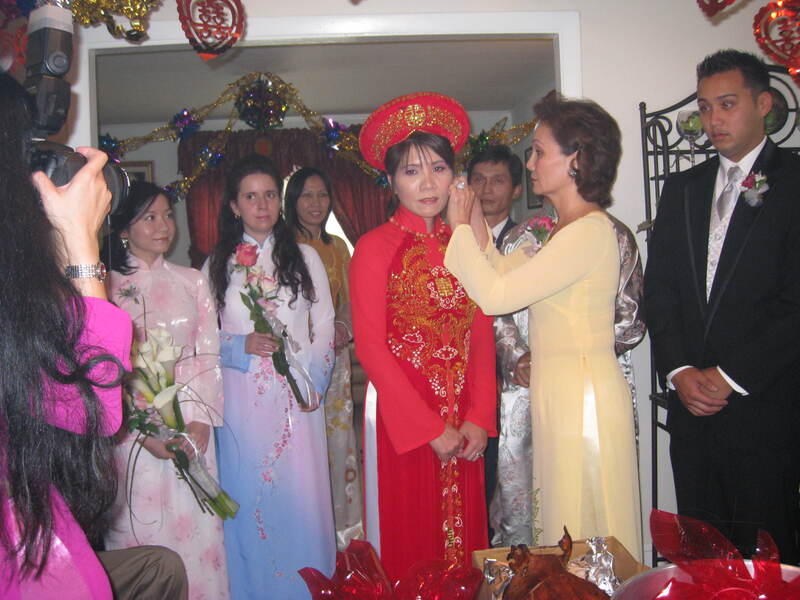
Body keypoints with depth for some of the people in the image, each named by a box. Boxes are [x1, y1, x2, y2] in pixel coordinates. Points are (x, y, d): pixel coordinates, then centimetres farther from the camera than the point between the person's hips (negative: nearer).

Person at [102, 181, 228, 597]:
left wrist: (202, 419, -6)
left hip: (192, 426, 3)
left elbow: (208, 354, 5)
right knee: (143, 527, 3)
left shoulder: (192, 282, 8)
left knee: (196, 525, 6)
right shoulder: (107, 287, -1)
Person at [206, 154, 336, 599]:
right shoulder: (218, 265, 7)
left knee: (300, 496, 1)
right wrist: (241, 345, -11)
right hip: (242, 399, 0)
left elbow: (325, 328, 7)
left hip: (297, 397, 0)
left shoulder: (305, 257, 7)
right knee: (248, 500, 4)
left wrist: (313, 383, -4)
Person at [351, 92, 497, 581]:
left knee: (465, 542, 13)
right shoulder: (375, 248, -6)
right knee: (410, 550, 7)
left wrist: (478, 418, -6)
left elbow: (482, 339, 6)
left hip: (464, 428, 4)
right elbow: (370, 348, -10)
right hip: (401, 421, -4)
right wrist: (429, 429, -12)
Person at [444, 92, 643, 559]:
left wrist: (461, 226, -9)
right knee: (568, 525, 17)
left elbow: (497, 296, -21)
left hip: (583, 393, -9)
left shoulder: (591, 230, -18)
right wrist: (477, 227, 7)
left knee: (583, 529, 4)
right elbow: (508, 282, 11)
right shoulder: (566, 229, 13)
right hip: (559, 391, 9)